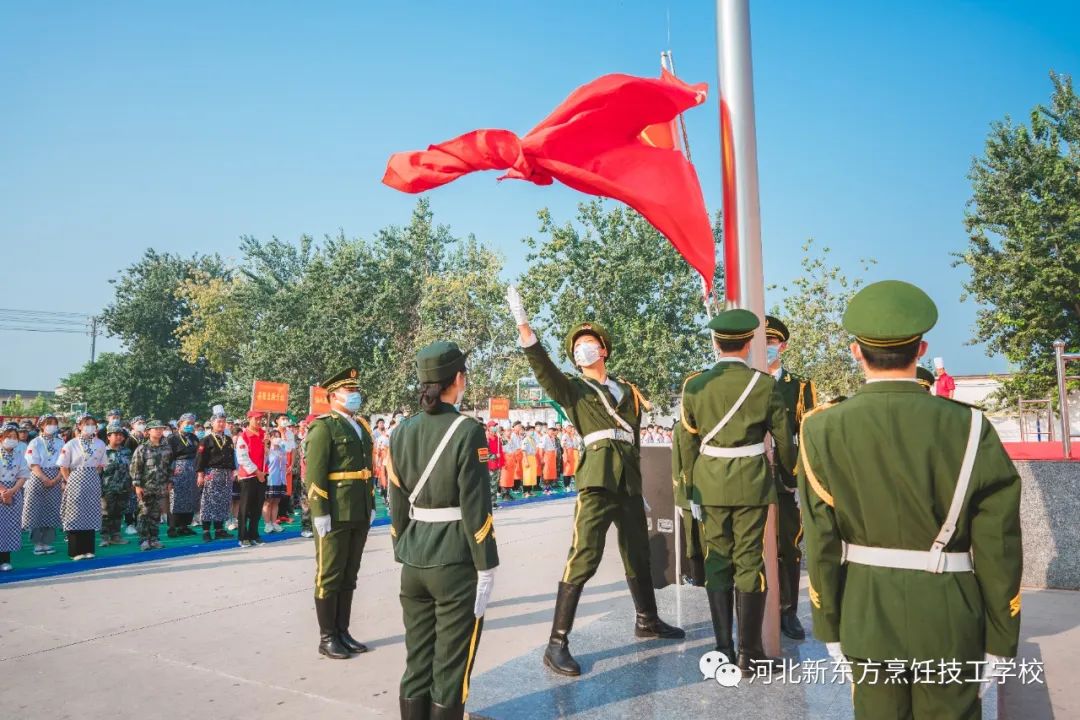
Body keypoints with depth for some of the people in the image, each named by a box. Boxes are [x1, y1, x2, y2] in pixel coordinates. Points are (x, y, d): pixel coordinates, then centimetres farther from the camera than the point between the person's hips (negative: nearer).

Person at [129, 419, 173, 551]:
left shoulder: (167, 448, 7)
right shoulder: (142, 449, -6)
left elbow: (170, 467, 13)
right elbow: (134, 467, -7)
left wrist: (170, 482, 9)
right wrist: (137, 485, -12)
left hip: (161, 488, 4)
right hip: (146, 487, -3)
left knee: (156, 514, 8)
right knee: (144, 513, 1)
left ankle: (153, 538, 16)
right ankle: (144, 540, 7)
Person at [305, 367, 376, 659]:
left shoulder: (362, 427, 15)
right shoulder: (323, 427, -9)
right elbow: (314, 474, -14)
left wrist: (371, 506, 16)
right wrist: (320, 513, -18)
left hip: (359, 515, 8)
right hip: (335, 516, -7)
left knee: (349, 577, 14)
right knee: (329, 577, 4)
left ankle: (342, 632, 25)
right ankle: (327, 637, 15)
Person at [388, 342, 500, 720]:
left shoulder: (402, 432, 3)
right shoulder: (468, 432, -14)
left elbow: (396, 504, 8)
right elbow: (476, 509, -15)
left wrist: (404, 554, 17)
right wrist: (486, 567, -8)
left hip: (414, 563, 6)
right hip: (456, 564, -5)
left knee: (417, 665, 17)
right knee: (450, 671, 8)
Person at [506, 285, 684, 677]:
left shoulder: (626, 390, 18)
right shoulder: (572, 389, 6)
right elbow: (544, 368, -14)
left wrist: (638, 484, 17)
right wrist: (524, 327, -28)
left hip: (630, 483, 5)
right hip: (597, 481, -5)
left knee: (638, 554, 18)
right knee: (584, 557, -13)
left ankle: (647, 620, 39)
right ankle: (557, 643, -7)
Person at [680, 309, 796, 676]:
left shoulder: (694, 385, -2)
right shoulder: (764, 384, -6)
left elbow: (688, 443, 1)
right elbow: (783, 440, 1)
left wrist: (692, 492, 10)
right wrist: (792, 474, 19)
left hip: (709, 484, 2)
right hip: (752, 484, -1)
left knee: (717, 563, 11)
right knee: (749, 564, 6)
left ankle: (723, 650, 18)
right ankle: (749, 653, 14)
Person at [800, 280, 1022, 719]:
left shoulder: (823, 431, -12)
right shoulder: (970, 429, -12)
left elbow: (822, 546, -7)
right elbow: (998, 551, -7)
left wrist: (829, 628, 5)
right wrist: (1000, 641, 5)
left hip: (866, 619, 1)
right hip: (949, 623, 0)